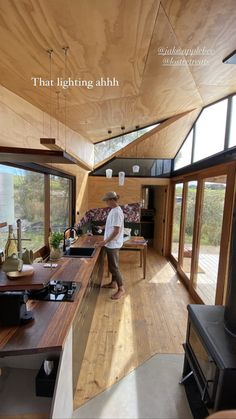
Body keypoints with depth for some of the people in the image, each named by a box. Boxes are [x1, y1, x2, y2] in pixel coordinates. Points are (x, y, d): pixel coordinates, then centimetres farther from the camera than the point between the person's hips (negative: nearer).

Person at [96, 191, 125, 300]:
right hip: (111, 243, 10)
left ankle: (121, 288, 13)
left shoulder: (117, 212, -22)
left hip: (113, 244, -10)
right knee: (112, 265, 20)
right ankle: (113, 283, 36)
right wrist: (106, 241, 18)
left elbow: (116, 231, -25)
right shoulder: (113, 210, 9)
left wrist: (105, 242, -21)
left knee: (113, 267, 0)